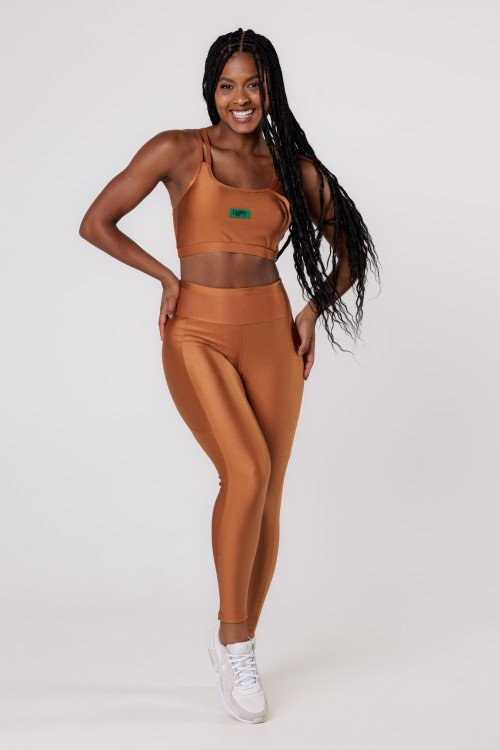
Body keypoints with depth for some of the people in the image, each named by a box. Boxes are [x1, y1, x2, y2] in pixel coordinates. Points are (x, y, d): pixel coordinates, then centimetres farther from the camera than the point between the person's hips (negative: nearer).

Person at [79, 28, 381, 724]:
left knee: (267, 500, 3)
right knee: (247, 471, -23)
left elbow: (351, 247, 19)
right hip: (198, 336, -3)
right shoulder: (178, 151, 1)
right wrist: (167, 275, -1)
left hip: (272, 337, 3)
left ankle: (239, 647, 21)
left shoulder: (294, 166, 9)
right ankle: (233, 638, -5)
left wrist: (314, 313, 8)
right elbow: (96, 223, 1)